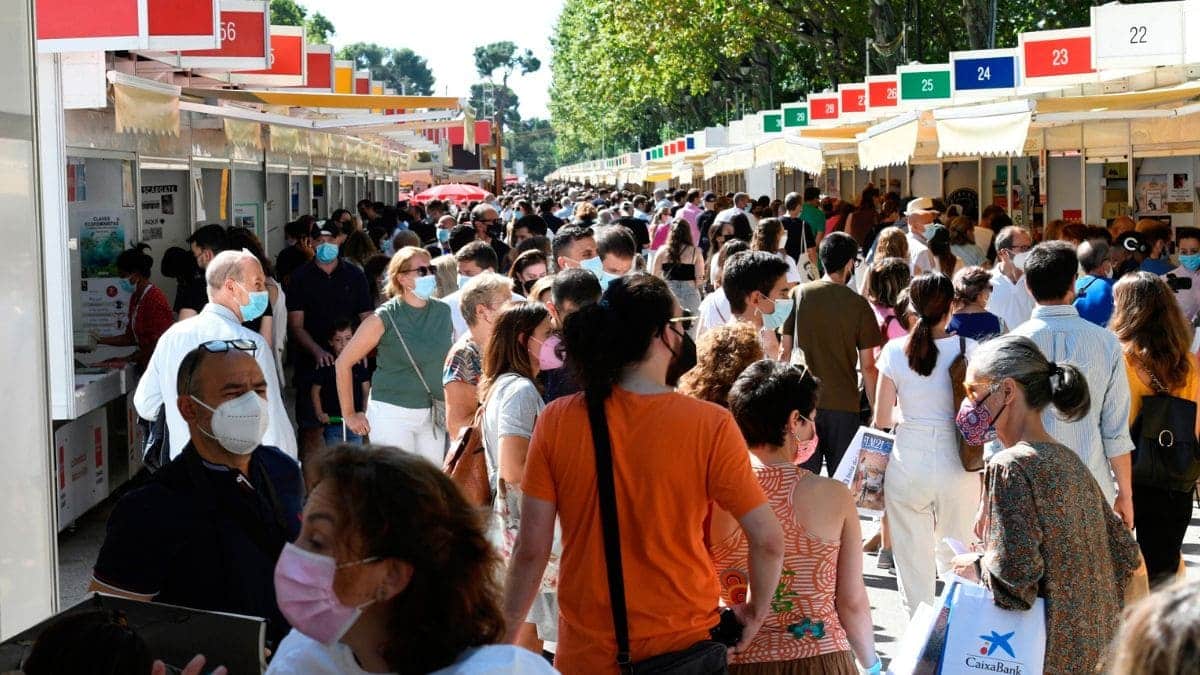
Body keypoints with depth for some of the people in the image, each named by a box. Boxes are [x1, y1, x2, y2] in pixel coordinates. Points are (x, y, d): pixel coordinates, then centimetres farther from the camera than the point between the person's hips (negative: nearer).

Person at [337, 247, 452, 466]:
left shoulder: (443, 311, 5)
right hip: (392, 415, -5)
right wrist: (349, 415, -2)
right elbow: (343, 363, -4)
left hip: (433, 416, 5)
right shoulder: (384, 318, -8)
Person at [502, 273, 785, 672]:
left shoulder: (556, 422, -9)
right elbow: (768, 540, -13)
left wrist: (505, 638, 4)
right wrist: (756, 612, 5)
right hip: (684, 640, -1)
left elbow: (531, 550, -7)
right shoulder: (710, 426, -13)